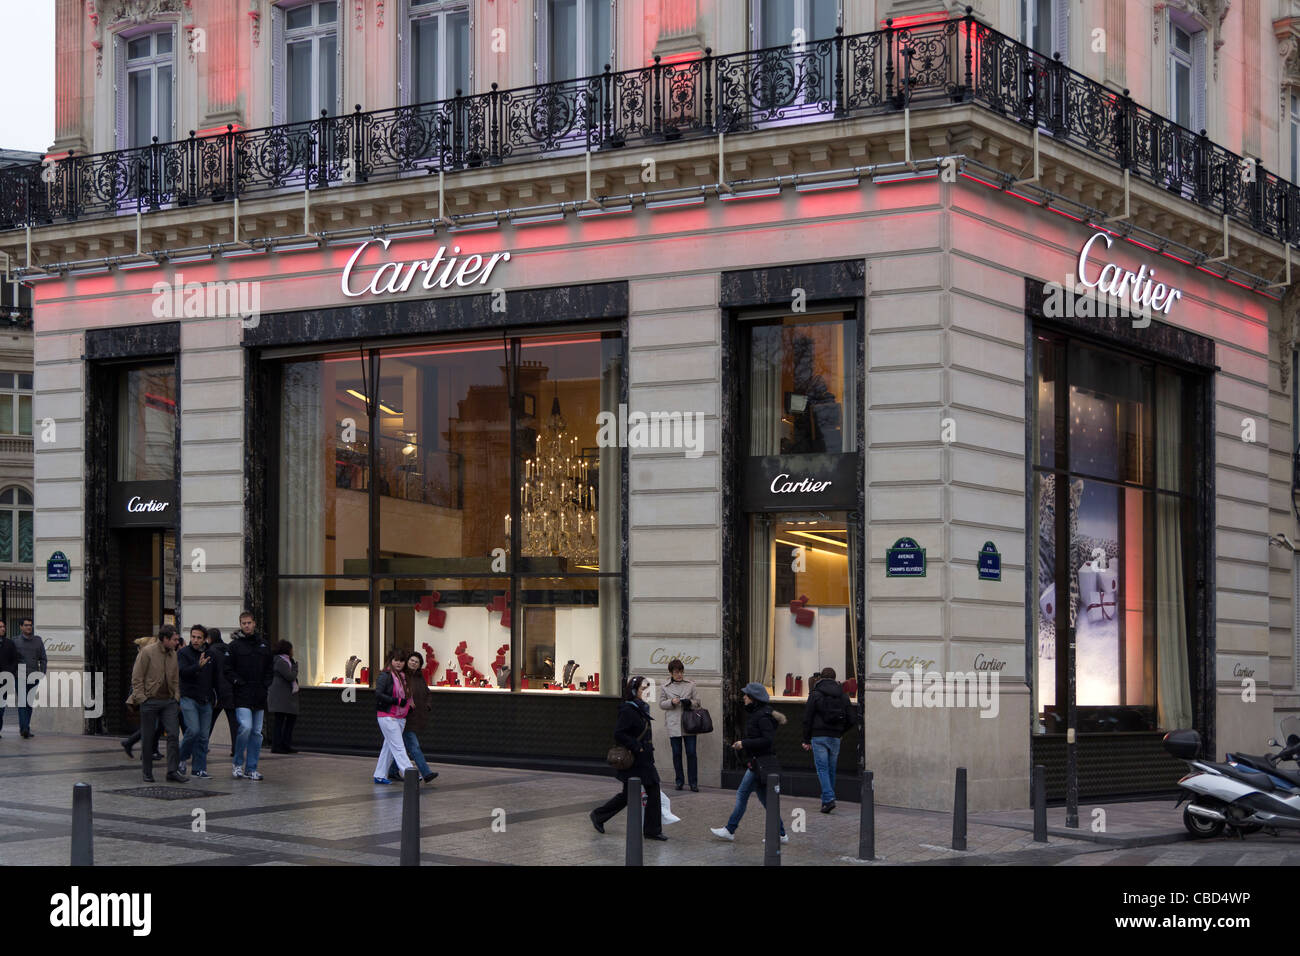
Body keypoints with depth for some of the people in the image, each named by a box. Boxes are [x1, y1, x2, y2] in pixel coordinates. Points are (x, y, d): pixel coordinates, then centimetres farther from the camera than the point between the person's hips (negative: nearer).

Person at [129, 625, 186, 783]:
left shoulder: (173, 654, 11)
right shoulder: (147, 652, -7)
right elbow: (136, 678, -6)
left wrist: (176, 697, 9)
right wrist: (141, 698, -12)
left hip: (169, 702, 5)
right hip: (150, 701, -5)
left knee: (173, 734, -6)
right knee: (148, 738, 3)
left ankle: (173, 770, -3)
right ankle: (148, 773, 13)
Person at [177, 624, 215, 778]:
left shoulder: (210, 654, 10)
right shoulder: (183, 653, -4)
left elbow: (215, 676, 22)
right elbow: (183, 672, -20)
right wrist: (198, 666, -36)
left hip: (206, 701, 5)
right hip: (189, 698, -5)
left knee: (203, 736, 4)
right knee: (193, 730, -17)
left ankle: (200, 768, 9)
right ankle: (182, 757, 7)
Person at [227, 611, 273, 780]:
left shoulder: (264, 645, 14)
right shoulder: (234, 645, 1)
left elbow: (269, 669, 18)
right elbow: (228, 670, -3)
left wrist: (266, 685, 4)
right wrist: (237, 682, -15)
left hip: (259, 696, 5)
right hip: (242, 695, -5)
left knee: (257, 732, 5)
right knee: (245, 727, -18)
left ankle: (251, 768, 11)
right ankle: (238, 764, -2)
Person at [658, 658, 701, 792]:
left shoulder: (690, 685, 7)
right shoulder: (665, 688, 7)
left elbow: (697, 702, 9)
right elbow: (661, 704, 7)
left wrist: (689, 702, -13)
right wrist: (672, 702, -12)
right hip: (673, 725, 0)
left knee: (691, 753, -4)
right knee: (676, 753, 4)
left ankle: (693, 782, 0)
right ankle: (679, 781, 15)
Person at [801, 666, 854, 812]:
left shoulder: (815, 694, -3)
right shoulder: (843, 695, 8)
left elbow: (807, 718, -4)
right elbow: (850, 720, 7)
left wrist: (806, 740, 2)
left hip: (819, 736, -4)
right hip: (835, 738, 4)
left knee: (822, 768, -5)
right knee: (831, 769, 12)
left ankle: (828, 799, -18)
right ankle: (828, 799, 17)